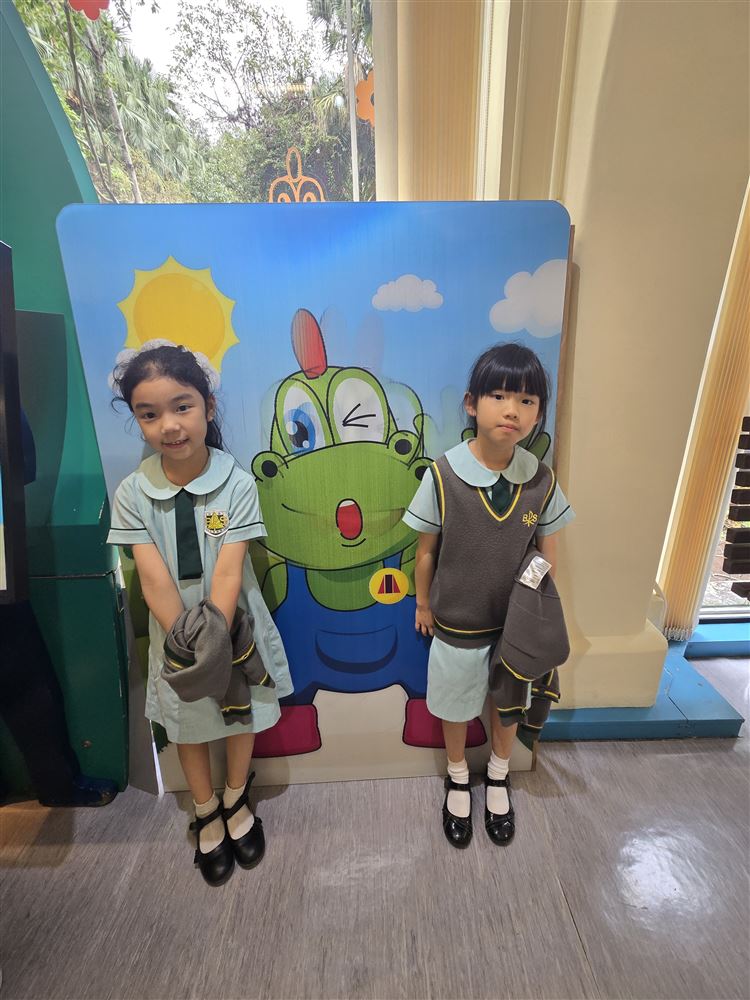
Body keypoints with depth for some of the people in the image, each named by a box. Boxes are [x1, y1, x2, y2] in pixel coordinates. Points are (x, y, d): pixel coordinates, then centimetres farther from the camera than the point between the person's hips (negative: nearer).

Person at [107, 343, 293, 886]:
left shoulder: (238, 484, -19)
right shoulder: (131, 493, -14)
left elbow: (228, 572, -22)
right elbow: (155, 579, -17)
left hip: (235, 627, -1)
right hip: (175, 631, 2)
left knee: (242, 716, 21)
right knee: (188, 724, 22)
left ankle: (236, 799, 52)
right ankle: (207, 814, 51)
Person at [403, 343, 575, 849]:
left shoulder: (542, 479, -14)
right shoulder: (443, 475, -21)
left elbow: (548, 555, -1)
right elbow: (426, 551, -10)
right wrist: (423, 605, 0)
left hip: (516, 623, 3)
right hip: (456, 626, -2)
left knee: (509, 705, 25)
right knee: (455, 706, 22)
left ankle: (498, 778, 57)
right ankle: (458, 779, 53)